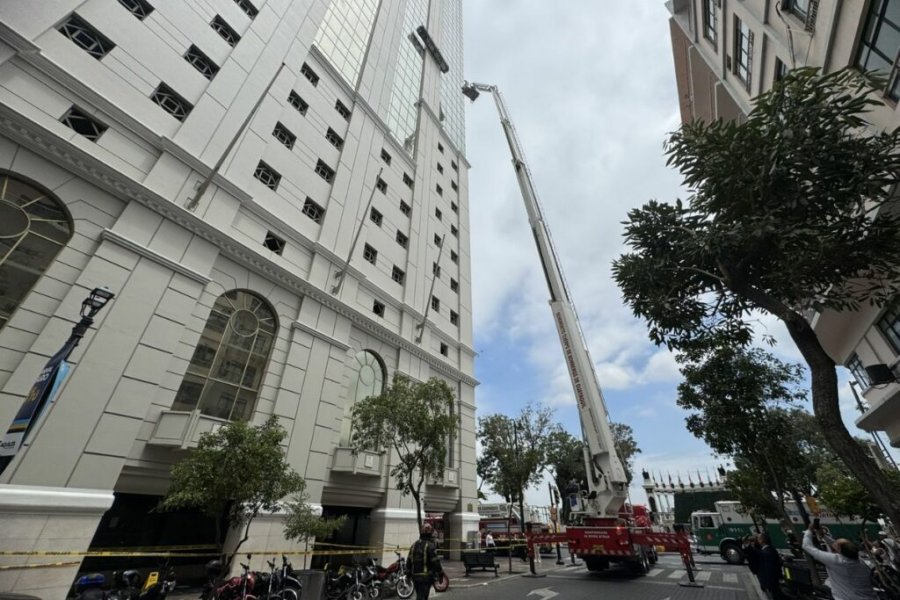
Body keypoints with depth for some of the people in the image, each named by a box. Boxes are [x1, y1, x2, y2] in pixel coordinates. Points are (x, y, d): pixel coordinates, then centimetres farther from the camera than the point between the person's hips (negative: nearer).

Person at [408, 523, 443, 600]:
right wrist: (441, 574, -4)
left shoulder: (414, 545, 7)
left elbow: (409, 560, 10)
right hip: (426, 576, -7)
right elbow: (436, 562, -15)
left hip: (415, 576, 7)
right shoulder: (430, 545, -15)